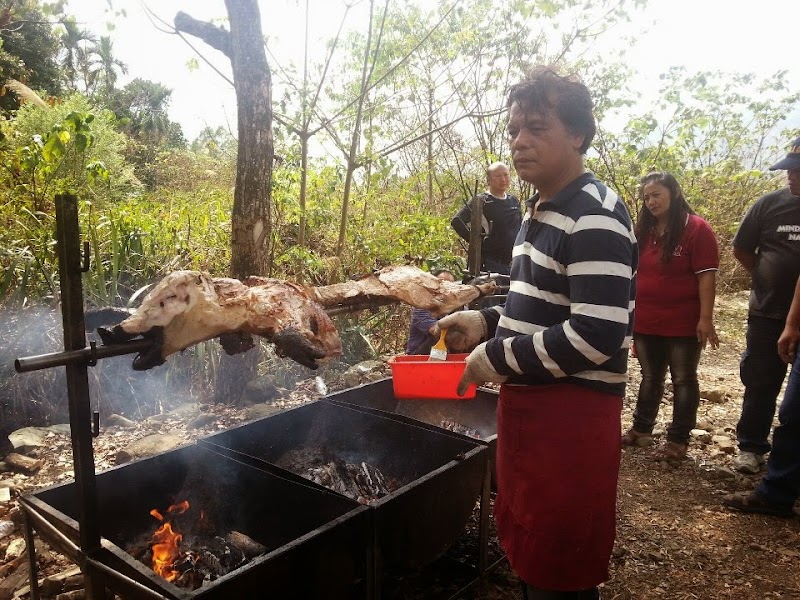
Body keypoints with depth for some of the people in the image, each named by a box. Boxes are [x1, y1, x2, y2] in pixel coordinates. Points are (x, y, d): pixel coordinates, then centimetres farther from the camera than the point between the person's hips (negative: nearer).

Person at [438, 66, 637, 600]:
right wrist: (487, 321, 5)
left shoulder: (596, 215, -18)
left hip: (573, 412, -9)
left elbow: (597, 336, -26)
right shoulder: (539, 211, 12)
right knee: (530, 553, 22)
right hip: (528, 402, 9)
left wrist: (497, 358, -17)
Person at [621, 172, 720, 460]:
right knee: (650, 377, 18)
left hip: (683, 324, -5)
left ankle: (679, 439, 19)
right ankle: (641, 426, 32)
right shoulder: (644, 230, 7)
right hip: (645, 322, 5)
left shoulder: (697, 229, -10)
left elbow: (706, 277, -13)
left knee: (683, 380, 8)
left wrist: (706, 319, -17)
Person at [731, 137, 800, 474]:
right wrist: (768, 277, 4)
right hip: (769, 314, 0)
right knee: (761, 384, 8)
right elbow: (741, 250, 8)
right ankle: (751, 447, 19)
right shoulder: (770, 204, -1)